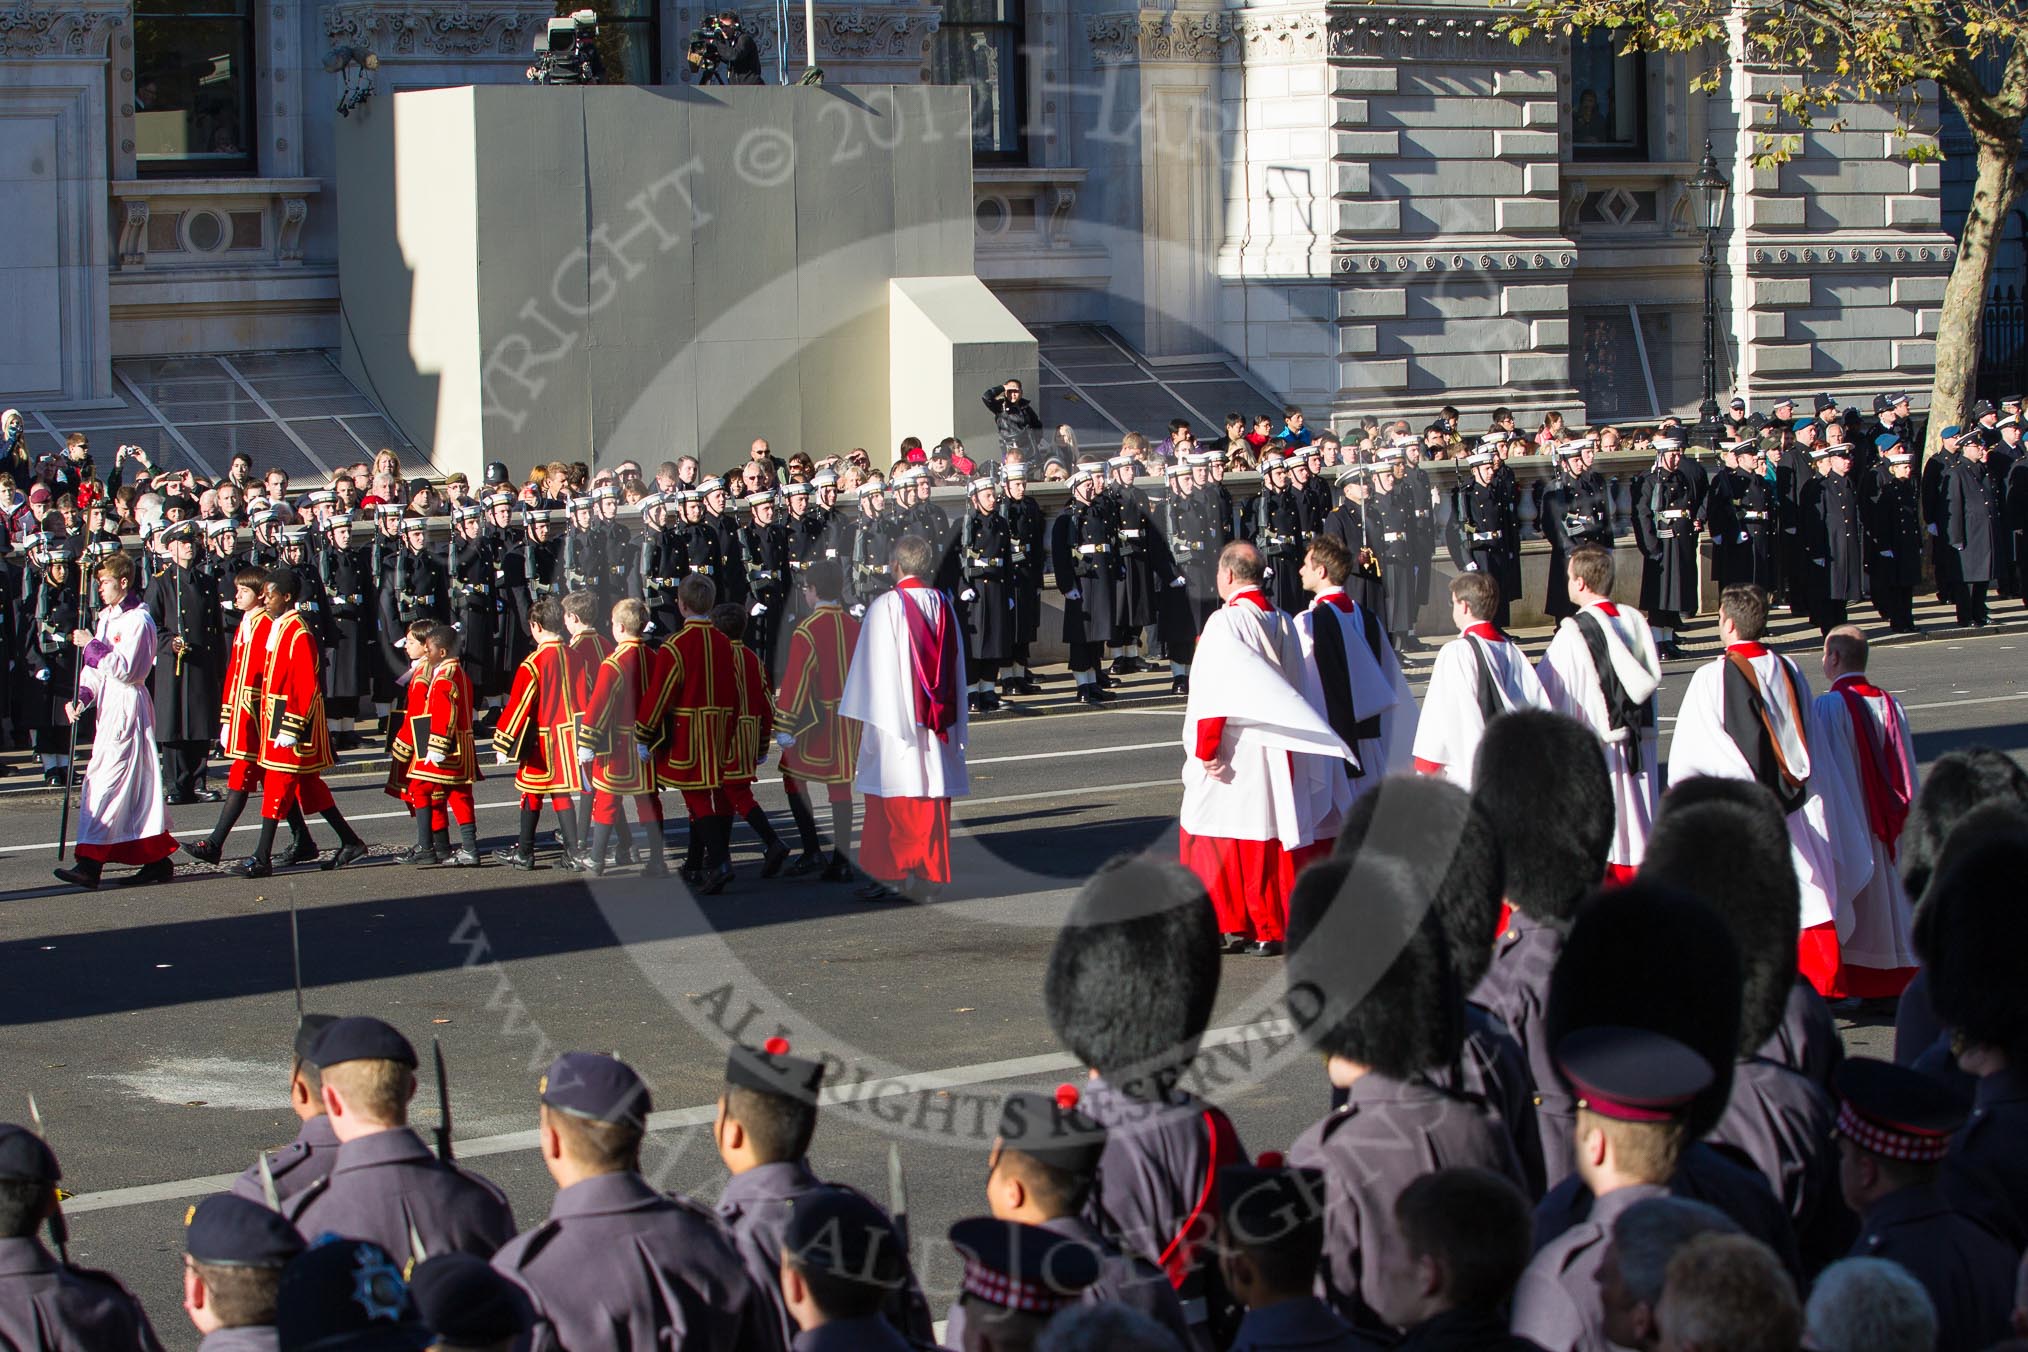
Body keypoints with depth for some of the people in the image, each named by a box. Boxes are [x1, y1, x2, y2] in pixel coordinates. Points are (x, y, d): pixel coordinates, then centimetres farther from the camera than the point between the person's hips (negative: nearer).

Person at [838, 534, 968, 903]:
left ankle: (891, 876, 0)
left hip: (894, 718, -4)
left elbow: (873, 668, -9)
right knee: (933, 797, 6)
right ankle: (930, 877, 6)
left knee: (893, 798, 1)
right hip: (937, 720, 5)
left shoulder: (885, 607, -10)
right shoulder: (943, 606, 6)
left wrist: (861, 716, -2)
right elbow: (955, 665, 11)